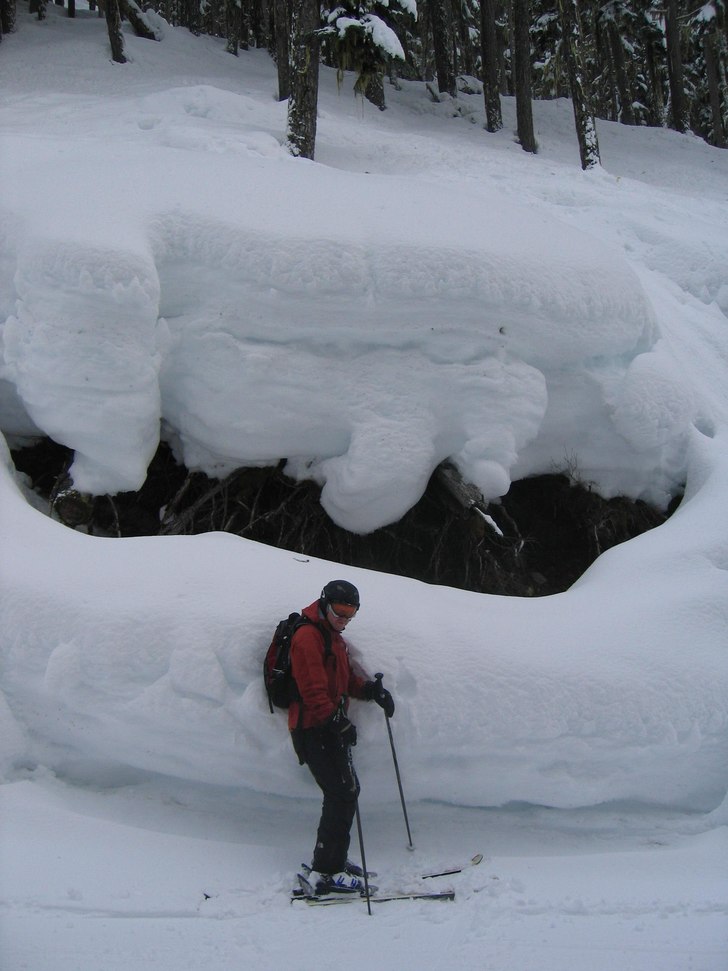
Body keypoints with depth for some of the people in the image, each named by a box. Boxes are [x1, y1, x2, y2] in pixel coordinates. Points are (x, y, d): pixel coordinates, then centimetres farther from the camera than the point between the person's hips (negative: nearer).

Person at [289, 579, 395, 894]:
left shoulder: (333, 637, 20)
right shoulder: (308, 636, -13)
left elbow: (346, 678, 26)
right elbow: (313, 689, -23)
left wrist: (372, 690, 7)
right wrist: (337, 720, -30)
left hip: (328, 727, 10)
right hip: (314, 729, -10)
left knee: (344, 792, 13)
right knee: (343, 794, -12)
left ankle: (332, 860, 24)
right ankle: (325, 872, -9)